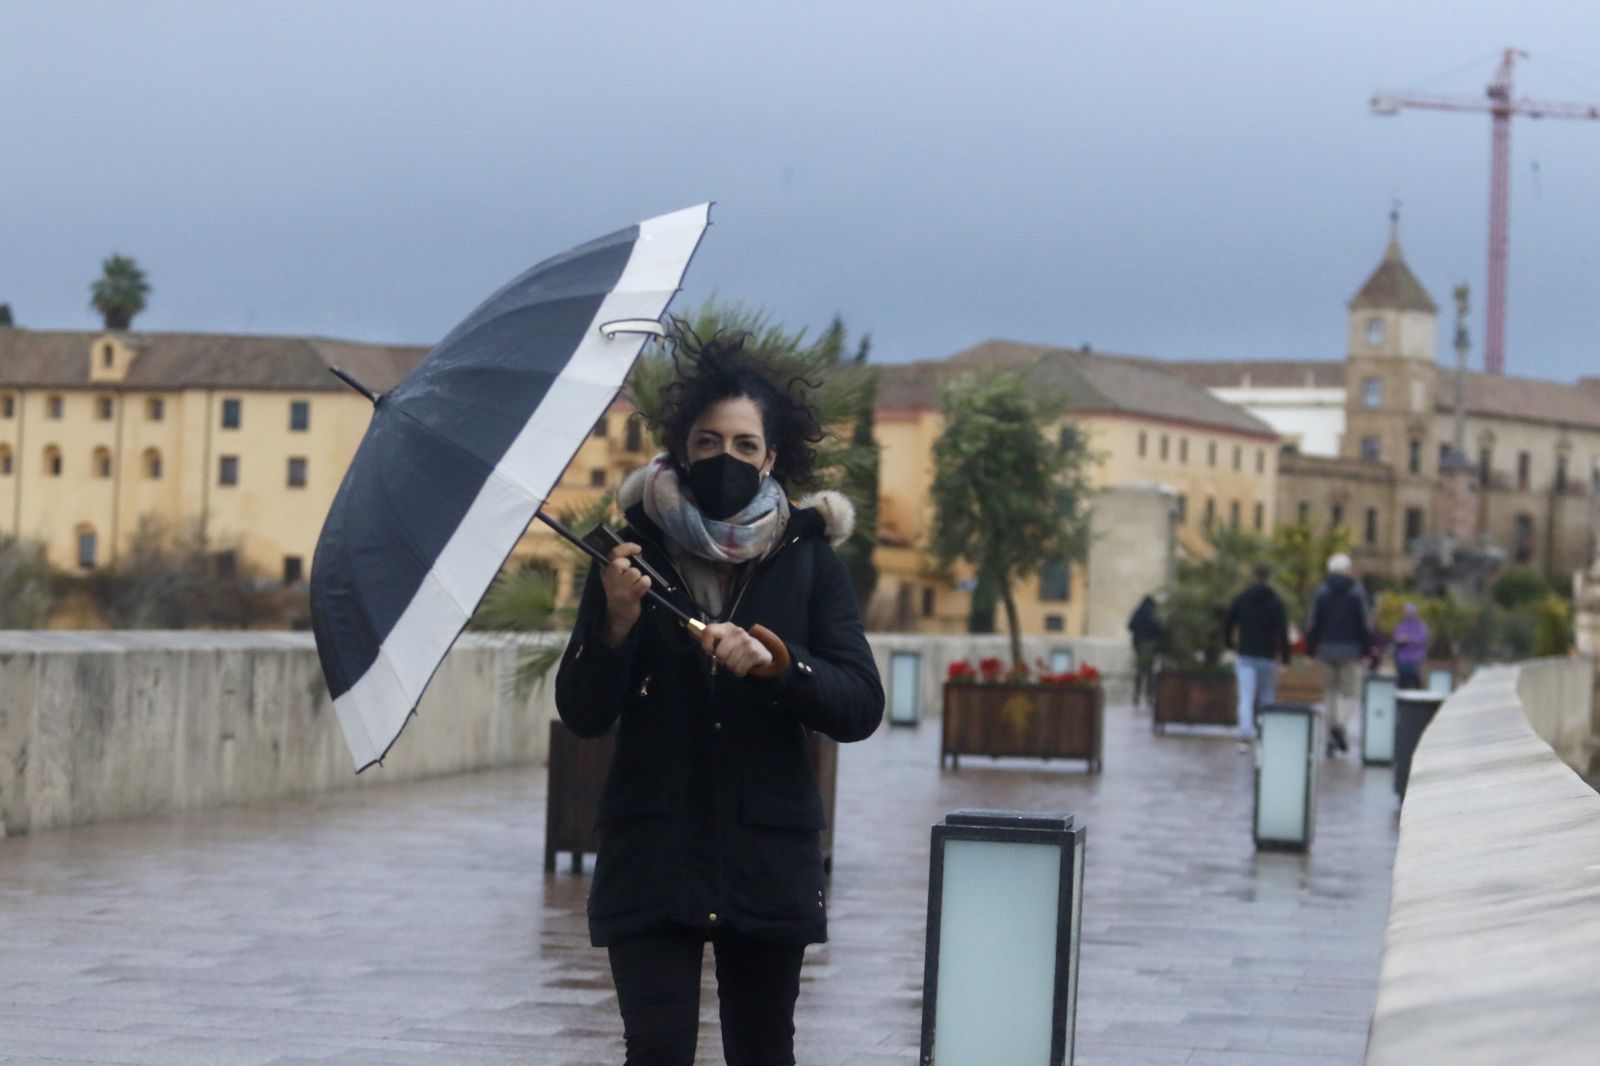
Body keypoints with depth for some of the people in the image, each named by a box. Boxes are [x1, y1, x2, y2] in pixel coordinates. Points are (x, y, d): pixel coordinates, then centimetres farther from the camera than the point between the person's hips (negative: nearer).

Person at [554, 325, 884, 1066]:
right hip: (652, 854, -1)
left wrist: (775, 663, -21)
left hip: (768, 859, 1)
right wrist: (617, 623, -18)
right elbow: (582, 714, 0)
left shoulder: (807, 557, 3)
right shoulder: (636, 550, 2)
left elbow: (861, 708, -4)